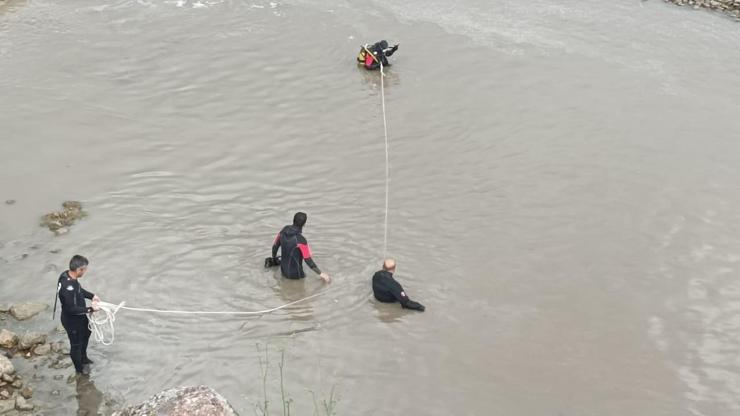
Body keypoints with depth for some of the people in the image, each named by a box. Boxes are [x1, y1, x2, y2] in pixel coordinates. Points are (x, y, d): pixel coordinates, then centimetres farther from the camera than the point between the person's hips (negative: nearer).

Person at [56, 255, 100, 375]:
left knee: (86, 334, 32)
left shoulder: (67, 275, -10)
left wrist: (91, 296, -2)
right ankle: (79, 368, 41)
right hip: (72, 321, -9)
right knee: (76, 344, 16)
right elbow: (72, 309, -33)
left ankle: (83, 358, 56)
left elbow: (79, 290, 9)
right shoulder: (68, 287, -39)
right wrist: (90, 309, -26)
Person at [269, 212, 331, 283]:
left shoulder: (283, 231, -9)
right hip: (295, 274, -7)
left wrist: (274, 260, 25)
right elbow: (308, 260, -23)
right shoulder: (301, 240, -29)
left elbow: (275, 246, 6)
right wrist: (321, 274, -13)